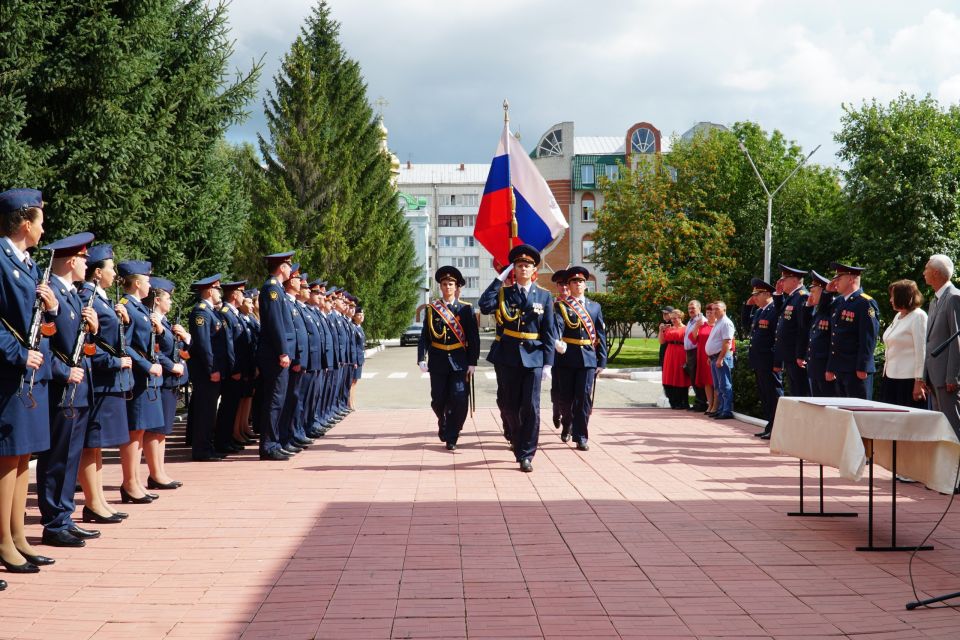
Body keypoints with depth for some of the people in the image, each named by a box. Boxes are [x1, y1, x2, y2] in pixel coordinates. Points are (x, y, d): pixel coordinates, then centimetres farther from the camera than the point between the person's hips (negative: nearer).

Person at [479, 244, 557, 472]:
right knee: (511, 407, 9)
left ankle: (526, 455, -1)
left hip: (534, 358, -1)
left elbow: (549, 332, 3)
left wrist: (548, 363, -4)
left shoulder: (544, 297, 5)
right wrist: (499, 279, -10)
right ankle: (519, 446, 27)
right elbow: (485, 306, -14)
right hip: (509, 357, 1)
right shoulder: (504, 293, 6)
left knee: (531, 408, -6)